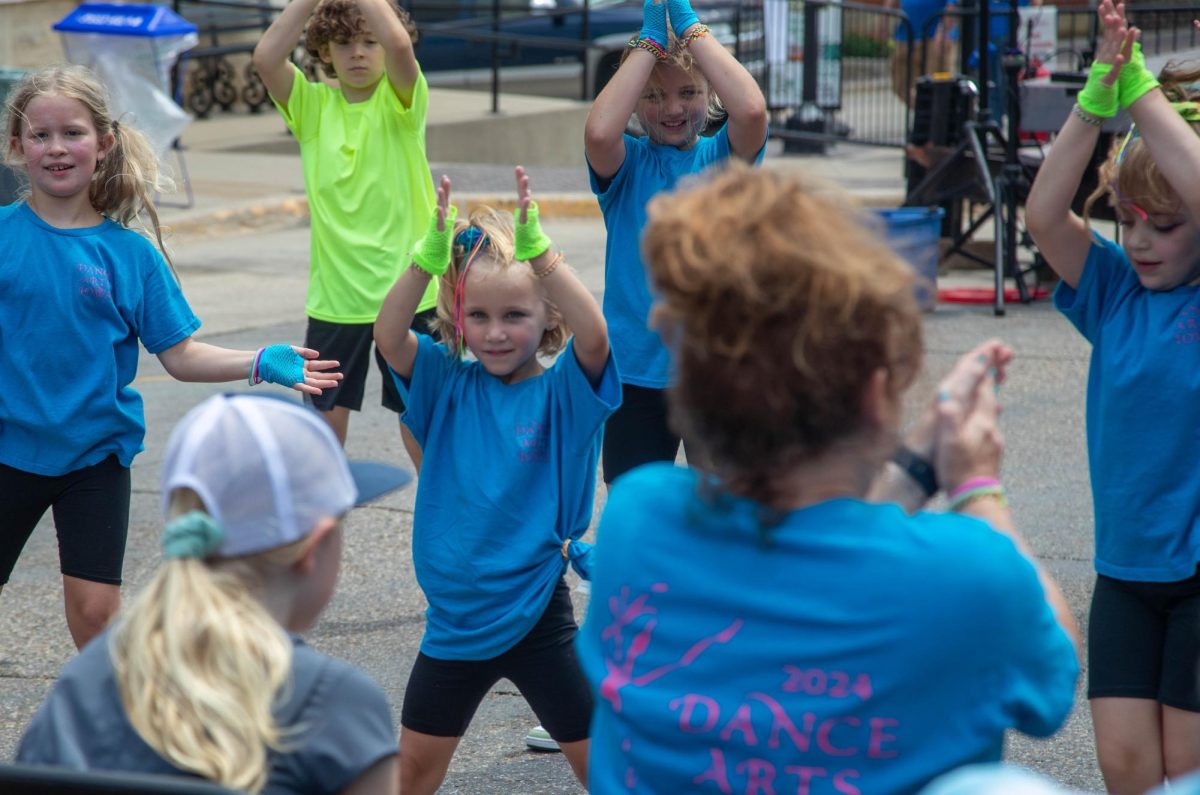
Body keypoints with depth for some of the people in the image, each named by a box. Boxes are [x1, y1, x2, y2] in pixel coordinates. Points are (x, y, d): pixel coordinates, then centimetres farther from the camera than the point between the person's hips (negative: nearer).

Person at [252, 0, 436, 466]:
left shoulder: (400, 100, -3)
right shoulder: (312, 104, 3)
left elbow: (398, 43, -25)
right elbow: (266, 57, -15)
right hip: (333, 291, 2)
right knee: (326, 416, 8)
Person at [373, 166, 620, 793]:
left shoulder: (563, 392, -9)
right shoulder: (448, 387, 0)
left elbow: (594, 335, -28)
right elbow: (388, 336, -15)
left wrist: (537, 248, -35)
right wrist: (429, 256, -27)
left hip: (536, 617, -3)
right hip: (455, 619, 3)